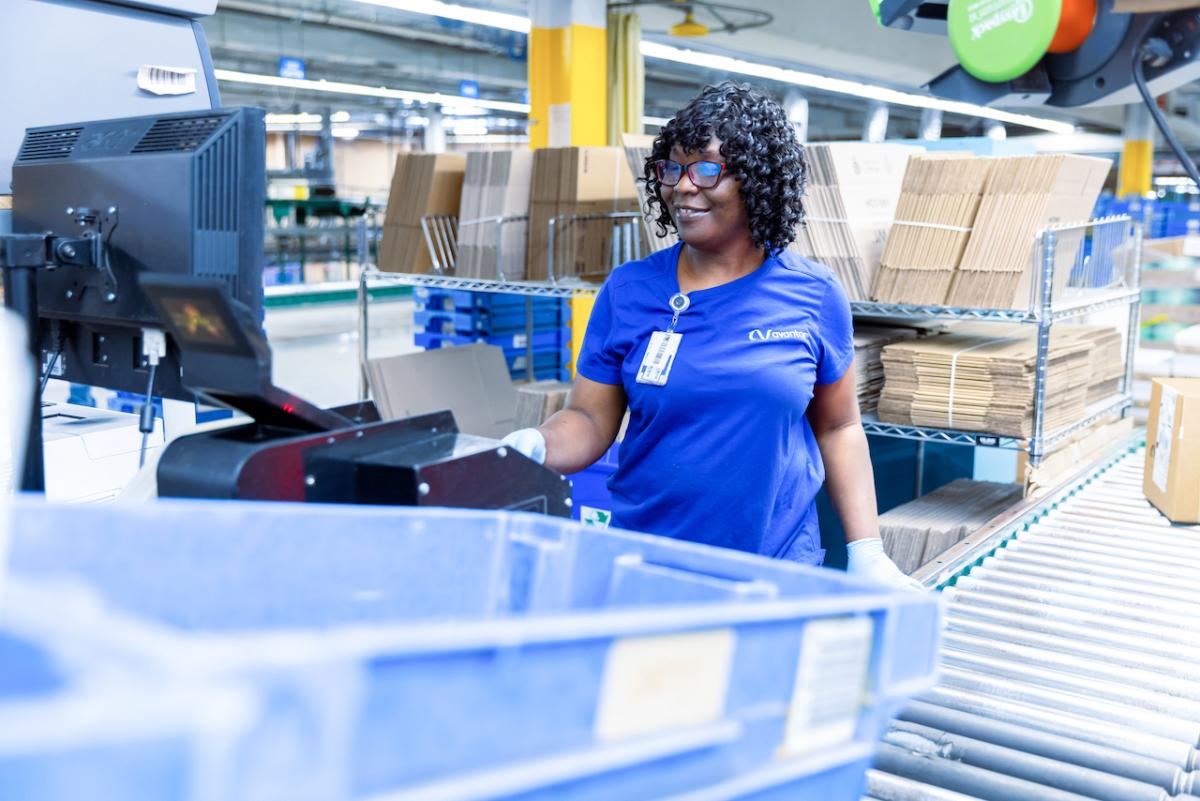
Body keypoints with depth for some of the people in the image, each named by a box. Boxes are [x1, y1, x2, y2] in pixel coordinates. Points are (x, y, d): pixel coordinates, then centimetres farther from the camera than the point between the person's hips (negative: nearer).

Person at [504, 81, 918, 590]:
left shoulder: (815, 296, -1)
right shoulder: (627, 291, -1)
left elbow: (838, 427, 6)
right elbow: (590, 420, 1)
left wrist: (866, 552, 2)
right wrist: (535, 448, -20)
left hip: (779, 568, 0)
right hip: (642, 566, 1)